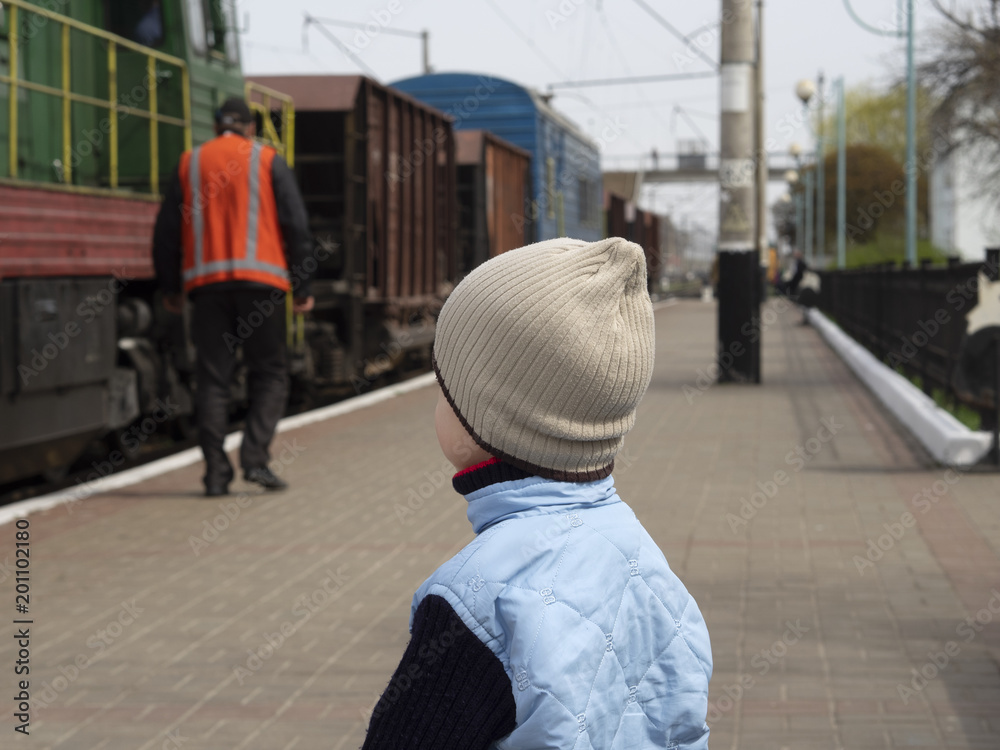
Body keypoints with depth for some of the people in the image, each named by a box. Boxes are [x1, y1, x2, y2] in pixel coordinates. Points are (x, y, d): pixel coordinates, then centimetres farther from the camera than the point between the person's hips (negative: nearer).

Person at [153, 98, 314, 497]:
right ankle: (255, 457, -10)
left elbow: (166, 231, 11)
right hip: (260, 279, -2)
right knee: (270, 375, 6)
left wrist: (170, 289, 19)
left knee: (212, 379, 4)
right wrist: (302, 288, 5)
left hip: (207, 284, 2)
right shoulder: (268, 161, 7)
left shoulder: (189, 163, 13)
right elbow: (296, 224, 1)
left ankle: (216, 472, -2)